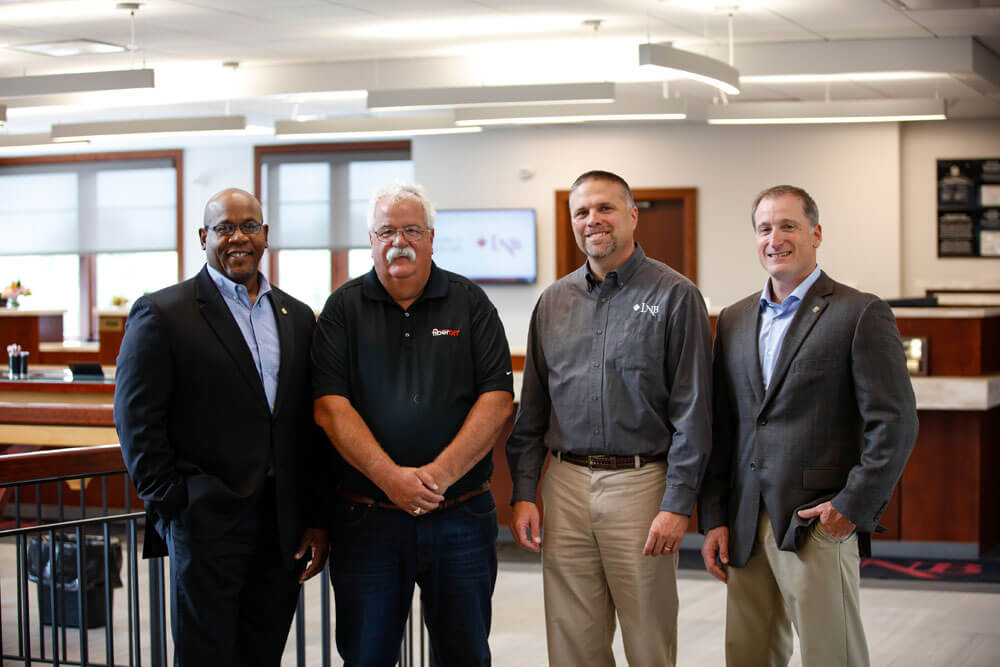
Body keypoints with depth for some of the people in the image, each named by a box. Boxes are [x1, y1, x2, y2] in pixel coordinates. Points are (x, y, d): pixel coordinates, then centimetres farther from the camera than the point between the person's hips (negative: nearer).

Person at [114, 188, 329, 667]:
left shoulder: (297, 318, 14)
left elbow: (313, 428, 13)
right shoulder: (162, 314, -2)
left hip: (283, 530, 5)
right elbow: (137, 421, -5)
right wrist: (170, 502, -10)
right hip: (205, 524, -4)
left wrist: (317, 520, 8)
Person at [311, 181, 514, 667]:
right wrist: (391, 477, -17)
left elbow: (498, 400, -3)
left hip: (461, 515, 0)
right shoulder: (344, 308, 4)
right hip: (366, 517, 0)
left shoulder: (470, 303, 5)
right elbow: (330, 406, -6)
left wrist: (440, 474, -15)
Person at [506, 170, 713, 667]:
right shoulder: (554, 302, 11)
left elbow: (692, 411, -7)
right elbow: (532, 409, 14)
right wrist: (523, 494, 6)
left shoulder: (674, 297, -3)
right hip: (567, 483, 4)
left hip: (640, 483, -4)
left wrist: (678, 505, -12)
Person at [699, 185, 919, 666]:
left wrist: (854, 506, -12)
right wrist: (713, 519, 9)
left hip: (820, 524, -5)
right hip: (745, 531, 5)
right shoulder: (734, 320, 15)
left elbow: (895, 424, -7)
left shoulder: (860, 314, -3)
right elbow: (720, 428, 15)